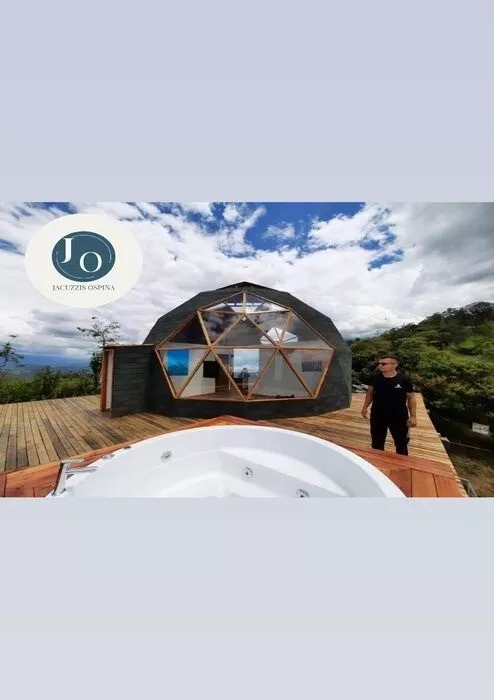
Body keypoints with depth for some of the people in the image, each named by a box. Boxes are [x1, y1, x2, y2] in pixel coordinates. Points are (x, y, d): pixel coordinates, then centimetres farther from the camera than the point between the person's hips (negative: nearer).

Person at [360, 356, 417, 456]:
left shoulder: (404, 380, -12)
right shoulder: (375, 378, -5)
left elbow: (411, 398, -4)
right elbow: (370, 392, 7)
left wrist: (413, 416, -7)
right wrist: (365, 407, 2)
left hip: (399, 417, -2)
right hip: (377, 416, 3)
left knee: (401, 444, 14)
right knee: (377, 442, 17)